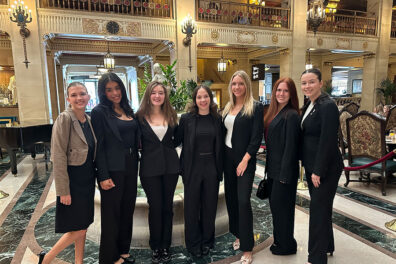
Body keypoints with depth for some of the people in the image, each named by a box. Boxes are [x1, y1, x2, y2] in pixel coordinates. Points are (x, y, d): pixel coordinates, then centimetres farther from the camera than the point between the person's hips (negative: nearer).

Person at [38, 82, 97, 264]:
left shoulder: (88, 119, 5)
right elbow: (58, 157, -18)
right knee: (78, 229, 1)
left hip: (88, 180, 7)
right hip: (73, 179, -7)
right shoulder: (64, 119, -16)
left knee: (83, 226, 16)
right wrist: (63, 190, -19)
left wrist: (94, 177, 11)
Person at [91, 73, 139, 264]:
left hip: (130, 167, 7)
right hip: (113, 169, -6)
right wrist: (103, 176, -16)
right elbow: (99, 146, -13)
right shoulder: (100, 112, -9)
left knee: (127, 210, 16)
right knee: (112, 213, 6)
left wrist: (135, 166, 8)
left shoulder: (128, 110, 11)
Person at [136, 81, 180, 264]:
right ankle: (155, 247, 24)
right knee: (155, 206, 4)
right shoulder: (140, 117, -3)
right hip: (150, 168, -2)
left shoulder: (171, 115, 6)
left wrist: (167, 147, 1)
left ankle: (165, 246, 26)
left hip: (170, 166, 3)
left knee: (167, 206, 10)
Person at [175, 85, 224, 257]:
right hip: (192, 168, -2)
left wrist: (220, 169, 4)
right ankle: (193, 244, 27)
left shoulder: (217, 119, 3)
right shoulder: (186, 119, -3)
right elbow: (177, 140, 0)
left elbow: (220, 146, 6)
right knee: (192, 206, 8)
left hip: (211, 168, 2)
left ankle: (207, 241, 32)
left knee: (209, 205, 12)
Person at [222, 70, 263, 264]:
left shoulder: (255, 107, -7)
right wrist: (221, 157, 5)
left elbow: (257, 137, -12)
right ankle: (238, 235, 31)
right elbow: (224, 132, 13)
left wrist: (245, 160, -17)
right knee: (230, 197, 13)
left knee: (243, 200, -7)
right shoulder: (228, 108, 11)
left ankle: (247, 248, 6)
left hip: (244, 159, -6)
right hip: (227, 157, 6)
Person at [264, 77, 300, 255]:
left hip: (284, 170, -8)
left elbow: (291, 146, -19)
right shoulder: (274, 113, 10)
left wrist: (285, 174, -18)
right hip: (273, 169, 9)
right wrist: (269, 167, 14)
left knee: (282, 206, 5)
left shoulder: (291, 115, -16)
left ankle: (287, 245, 25)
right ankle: (278, 239, 37)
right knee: (274, 204, 18)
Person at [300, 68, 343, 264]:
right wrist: (308, 167, 13)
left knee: (319, 209, 0)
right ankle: (327, 246, 38)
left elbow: (327, 141, -21)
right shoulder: (308, 106, 11)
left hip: (326, 168, -9)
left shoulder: (328, 106, -17)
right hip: (312, 166, 9)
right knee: (321, 208, 20)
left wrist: (318, 171, -20)